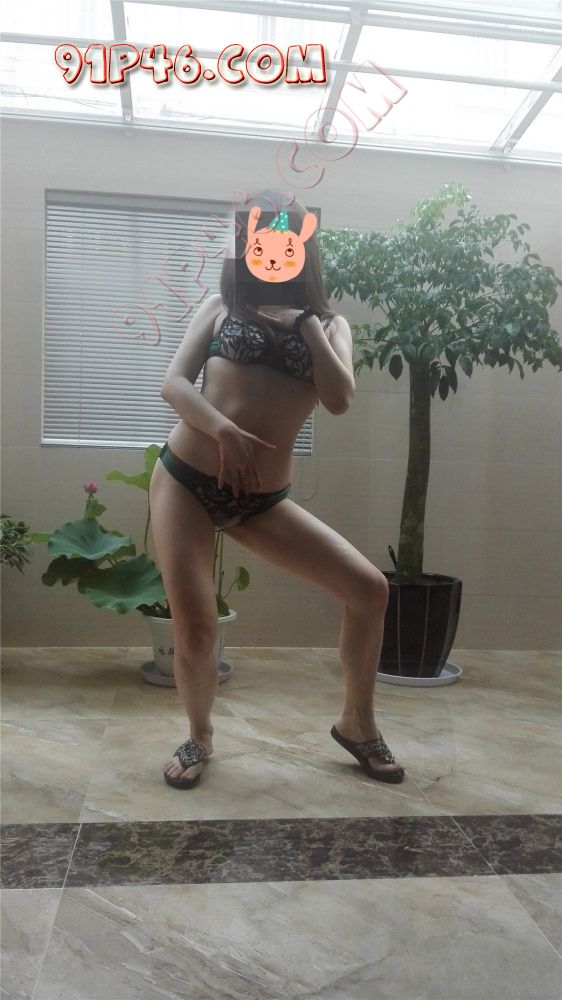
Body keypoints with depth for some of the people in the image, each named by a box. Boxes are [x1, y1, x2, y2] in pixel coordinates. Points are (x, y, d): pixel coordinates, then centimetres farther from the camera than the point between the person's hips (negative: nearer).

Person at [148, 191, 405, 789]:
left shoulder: (329, 325, 11)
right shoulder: (221, 307, 9)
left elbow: (339, 399, -8)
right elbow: (173, 383, -2)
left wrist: (303, 316, -6)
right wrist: (221, 429, -20)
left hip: (261, 501, 1)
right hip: (184, 479, -1)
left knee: (369, 589, -7)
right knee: (194, 629, -10)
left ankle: (357, 723, 16)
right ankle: (199, 736, 22)